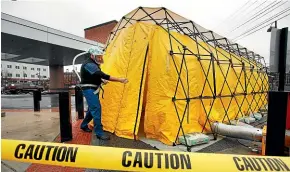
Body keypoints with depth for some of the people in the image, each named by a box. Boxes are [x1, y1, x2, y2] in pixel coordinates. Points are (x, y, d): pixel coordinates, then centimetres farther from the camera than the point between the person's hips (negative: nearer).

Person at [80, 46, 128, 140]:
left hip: (93, 89, 10)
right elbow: (102, 75, -34)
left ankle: (84, 125, 36)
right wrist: (119, 79, -38)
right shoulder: (89, 65, -22)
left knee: (92, 108, 17)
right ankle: (99, 133, -5)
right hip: (89, 90, -10)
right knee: (96, 108, -13)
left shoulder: (93, 64, 12)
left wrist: (102, 80, 0)